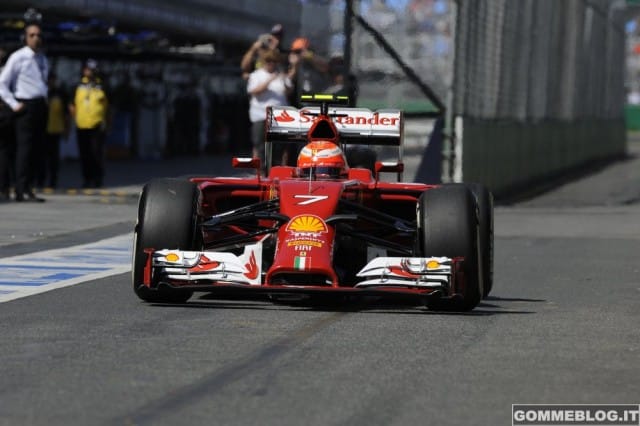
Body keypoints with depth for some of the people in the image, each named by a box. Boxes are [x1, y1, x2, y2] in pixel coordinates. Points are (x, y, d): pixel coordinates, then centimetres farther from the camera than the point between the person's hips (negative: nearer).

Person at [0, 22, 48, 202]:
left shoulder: (43, 59, 16)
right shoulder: (18, 57, -6)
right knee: (24, 148, -11)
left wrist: (45, 102, 16)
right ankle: (23, 191, -14)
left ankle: (27, 187, 12)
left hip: (40, 106, 7)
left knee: (35, 147, 7)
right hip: (26, 106, -7)